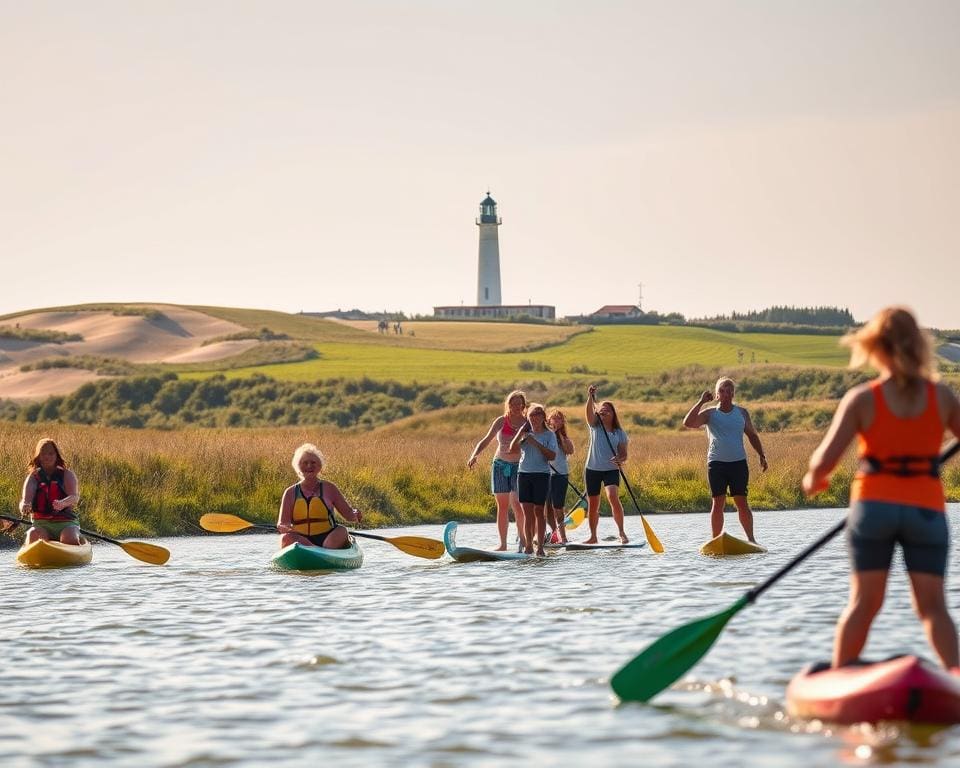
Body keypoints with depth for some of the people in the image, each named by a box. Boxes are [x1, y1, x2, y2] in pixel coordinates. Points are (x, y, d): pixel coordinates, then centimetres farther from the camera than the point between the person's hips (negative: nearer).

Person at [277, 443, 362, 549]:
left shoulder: (328, 488, 9)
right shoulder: (291, 493, 8)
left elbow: (348, 514, 8)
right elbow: (280, 525, 2)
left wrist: (355, 515, -16)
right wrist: (288, 529, -22)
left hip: (328, 539, 0)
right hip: (301, 540, 0)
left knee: (342, 532, -29)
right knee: (286, 538, -31)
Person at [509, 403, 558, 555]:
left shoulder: (549, 435, 2)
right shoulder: (525, 434, 12)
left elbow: (552, 456, -10)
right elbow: (512, 448, -1)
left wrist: (536, 443, -14)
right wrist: (521, 432, -9)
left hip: (541, 474, -3)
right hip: (524, 474, 3)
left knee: (539, 511, -2)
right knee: (527, 511, 2)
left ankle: (540, 546, 2)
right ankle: (528, 546, 5)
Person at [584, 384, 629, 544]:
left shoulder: (620, 433, 4)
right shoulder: (595, 426, 5)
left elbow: (624, 454, 1)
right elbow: (589, 411, -14)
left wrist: (620, 460, -23)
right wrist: (590, 397, -32)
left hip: (611, 470, -2)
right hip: (592, 469, 2)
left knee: (613, 497, -24)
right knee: (592, 505, 6)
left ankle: (622, 532, -16)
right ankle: (593, 536, 20)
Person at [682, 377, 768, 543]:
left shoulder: (742, 413, 10)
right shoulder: (710, 414, 2)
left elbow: (752, 435, 19)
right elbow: (688, 423, -13)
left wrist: (762, 456, 13)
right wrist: (701, 402, -14)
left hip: (738, 462, 1)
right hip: (716, 463, -1)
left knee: (742, 502, -1)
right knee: (718, 503, -1)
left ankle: (751, 539, 3)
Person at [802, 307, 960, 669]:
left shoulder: (861, 399, -6)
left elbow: (825, 460, -10)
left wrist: (813, 479, 10)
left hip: (874, 505, 0)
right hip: (927, 509, 0)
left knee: (864, 602, 8)